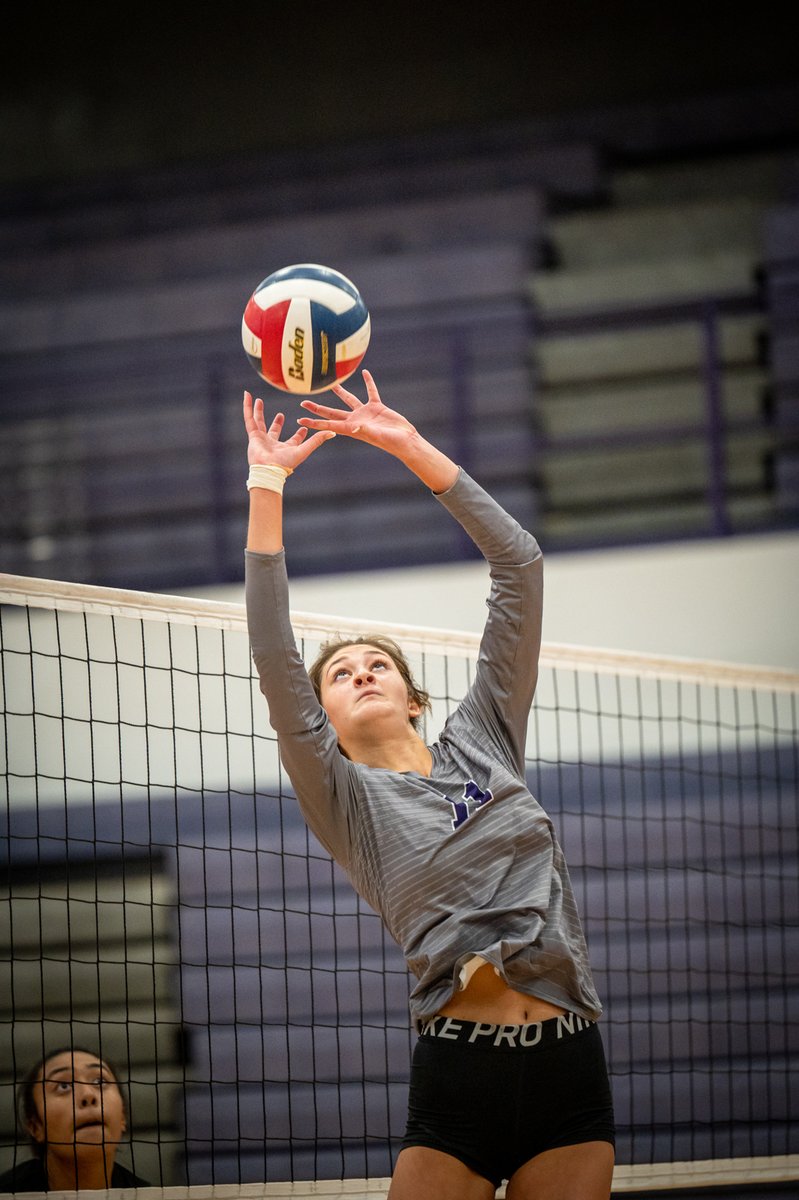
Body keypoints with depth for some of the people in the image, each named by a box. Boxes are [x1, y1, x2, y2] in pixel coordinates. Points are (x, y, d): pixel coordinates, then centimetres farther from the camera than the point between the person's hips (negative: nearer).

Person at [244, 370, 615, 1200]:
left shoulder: (481, 741, 17)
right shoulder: (342, 797, 10)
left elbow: (519, 565, 13)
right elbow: (274, 660, -3)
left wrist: (412, 449, 9)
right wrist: (266, 488, -6)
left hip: (568, 1068, 2)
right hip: (456, 1072, -2)